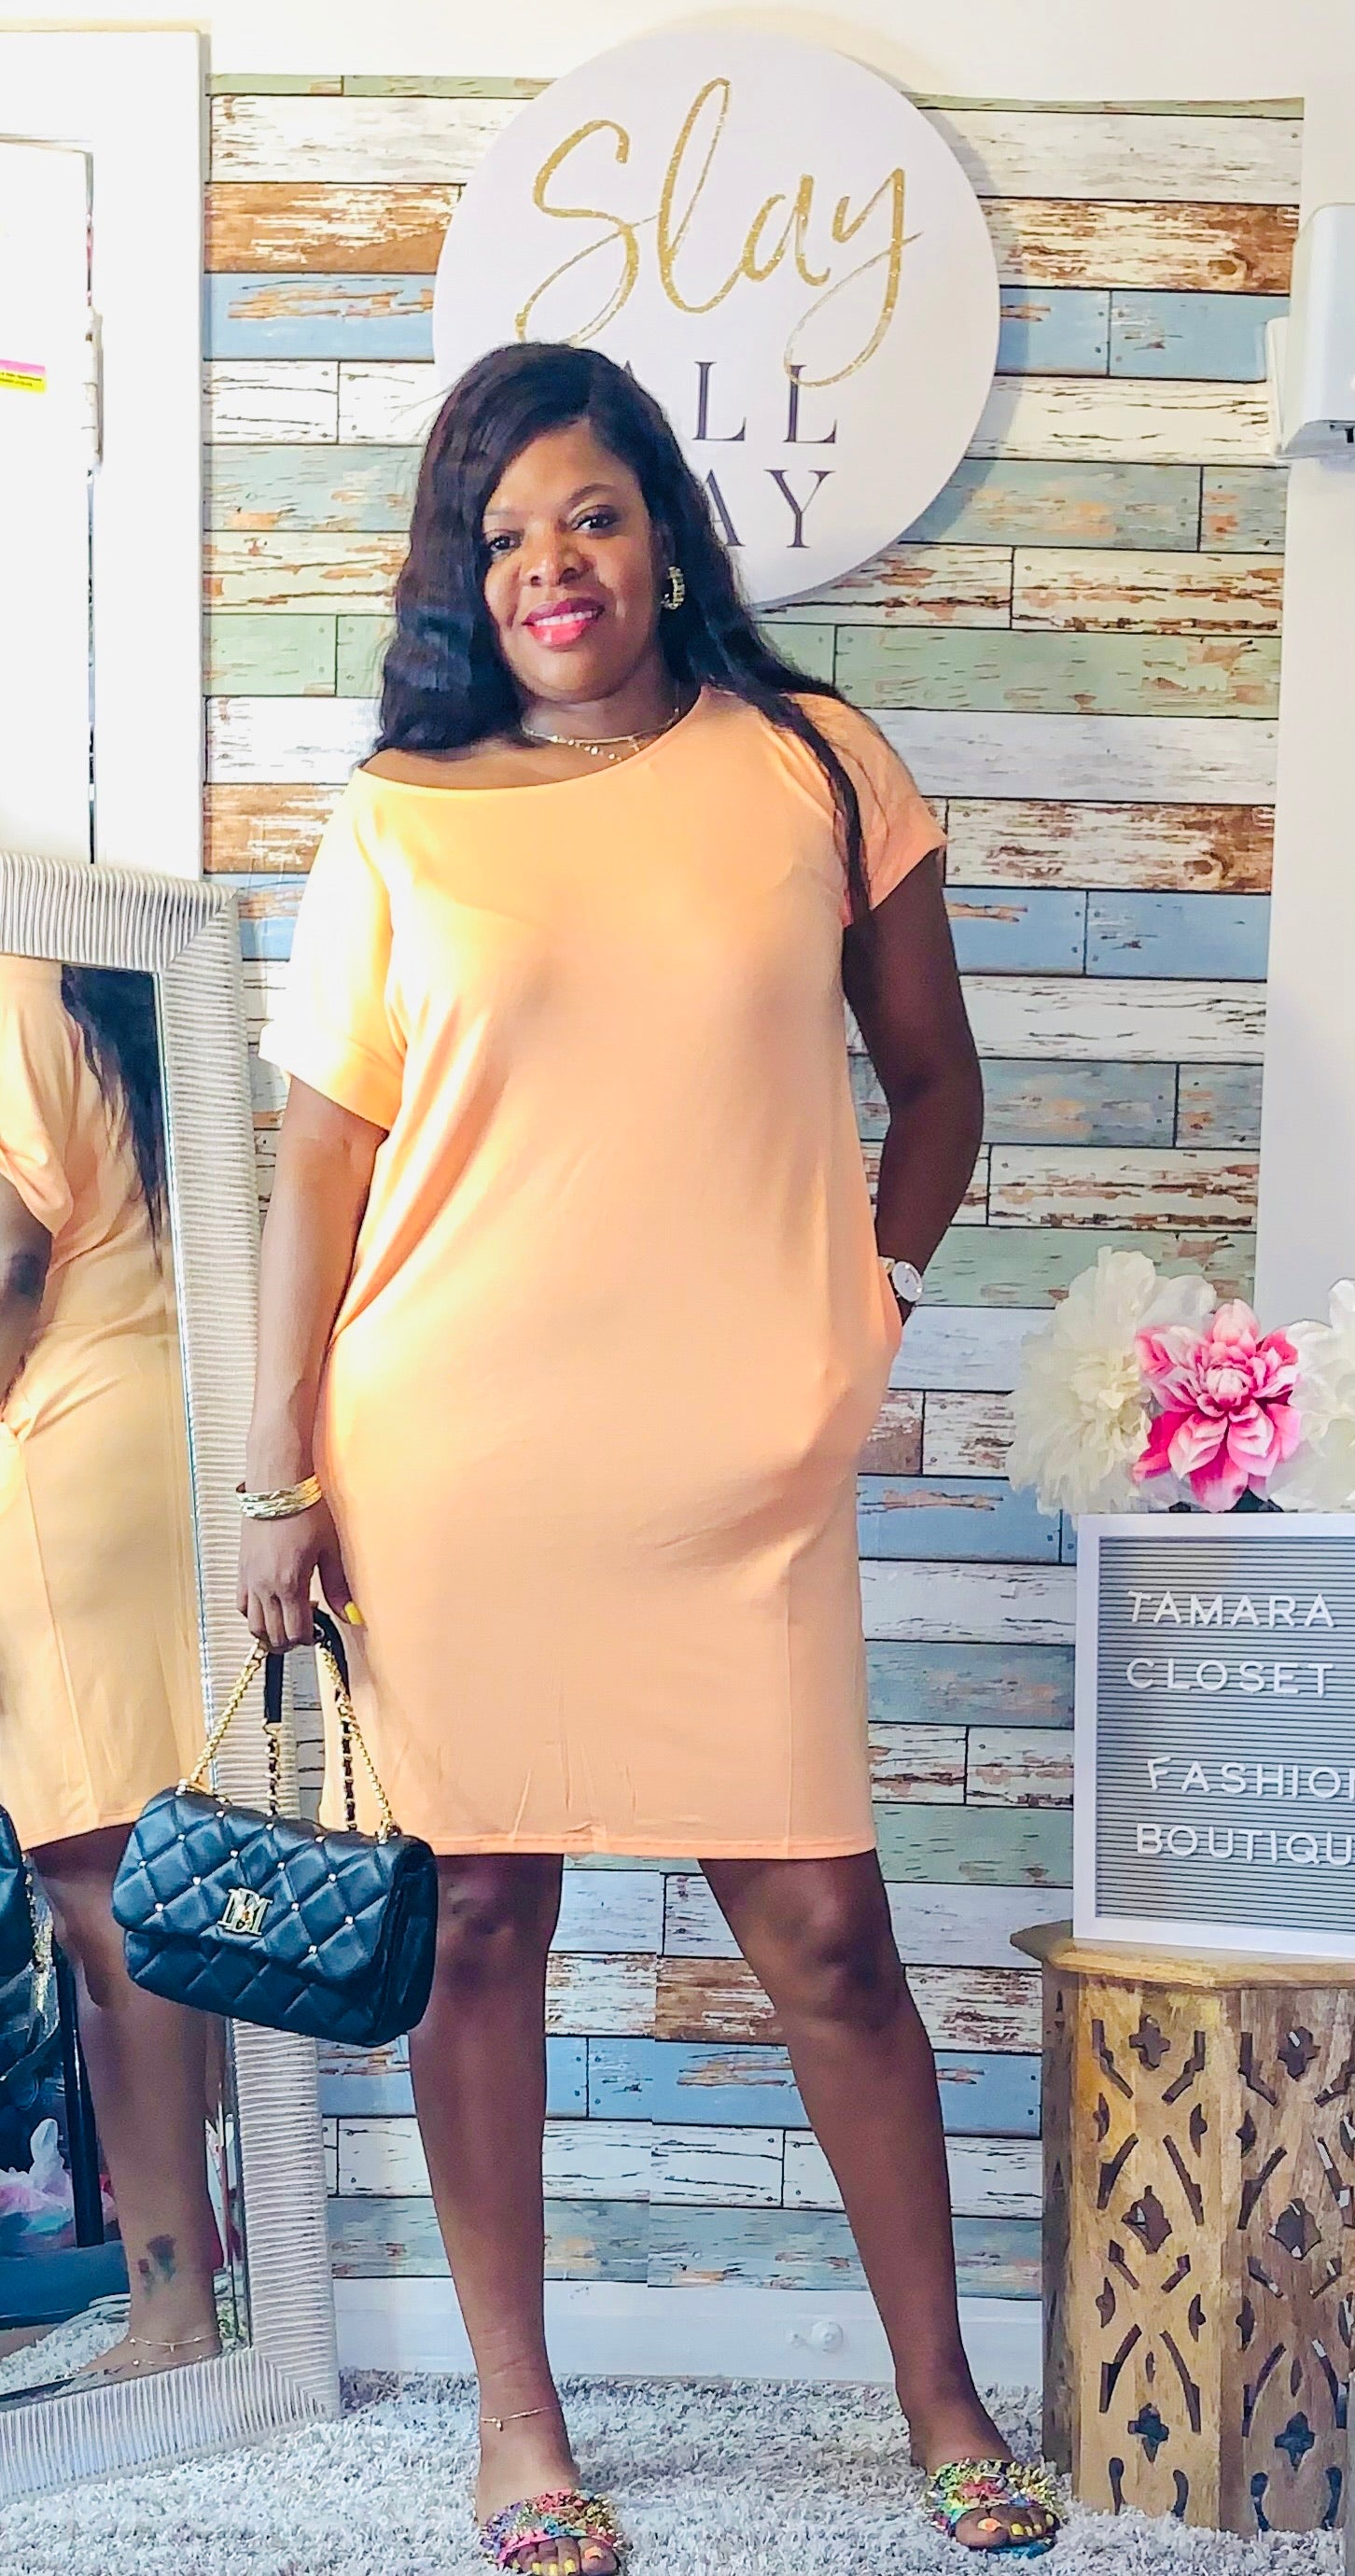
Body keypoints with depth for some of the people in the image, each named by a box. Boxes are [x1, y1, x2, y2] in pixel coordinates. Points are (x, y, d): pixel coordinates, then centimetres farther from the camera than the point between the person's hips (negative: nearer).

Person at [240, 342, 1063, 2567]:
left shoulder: (813, 769, 5)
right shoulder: (396, 822, 4)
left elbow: (934, 1076, 15)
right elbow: (319, 1167, 4)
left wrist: (873, 1295, 6)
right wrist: (281, 1477, 0)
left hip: (739, 1468, 0)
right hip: (449, 1459, 1)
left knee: (824, 1929, 2)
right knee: (482, 1911, 7)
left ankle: (942, 2390, 23)